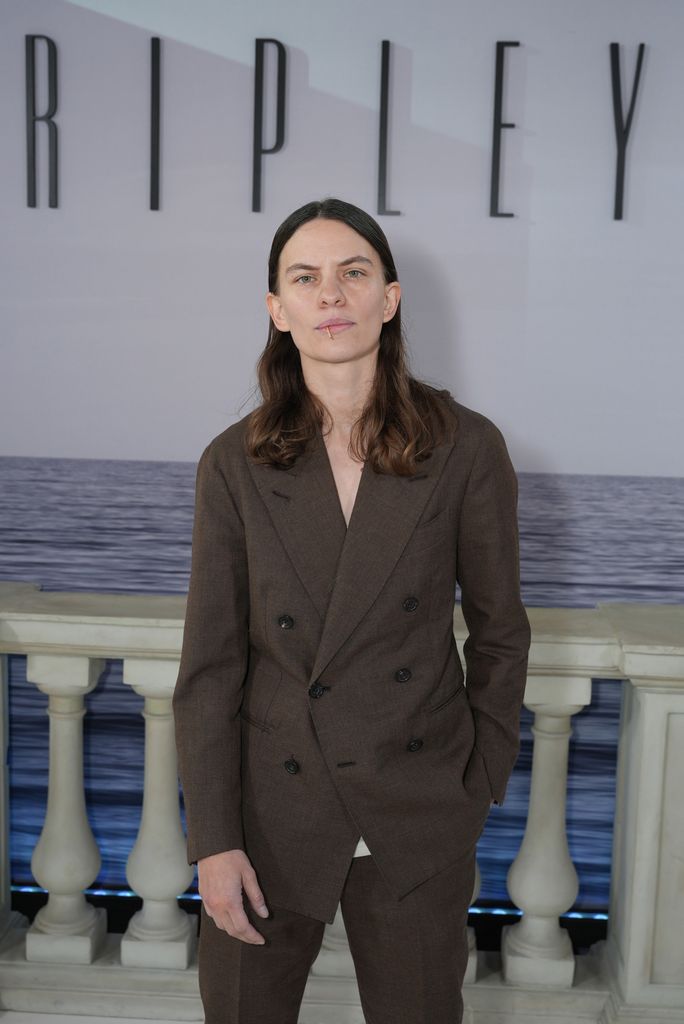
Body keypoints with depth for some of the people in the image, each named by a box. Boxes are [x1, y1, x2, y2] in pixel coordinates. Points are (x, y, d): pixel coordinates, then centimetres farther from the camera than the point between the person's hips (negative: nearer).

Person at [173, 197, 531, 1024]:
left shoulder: (467, 448, -7)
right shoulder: (233, 464, -5)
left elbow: (499, 633, 1)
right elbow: (209, 666, -5)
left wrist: (481, 787, 3)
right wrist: (213, 840, -7)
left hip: (419, 819, 0)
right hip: (273, 809, 1)